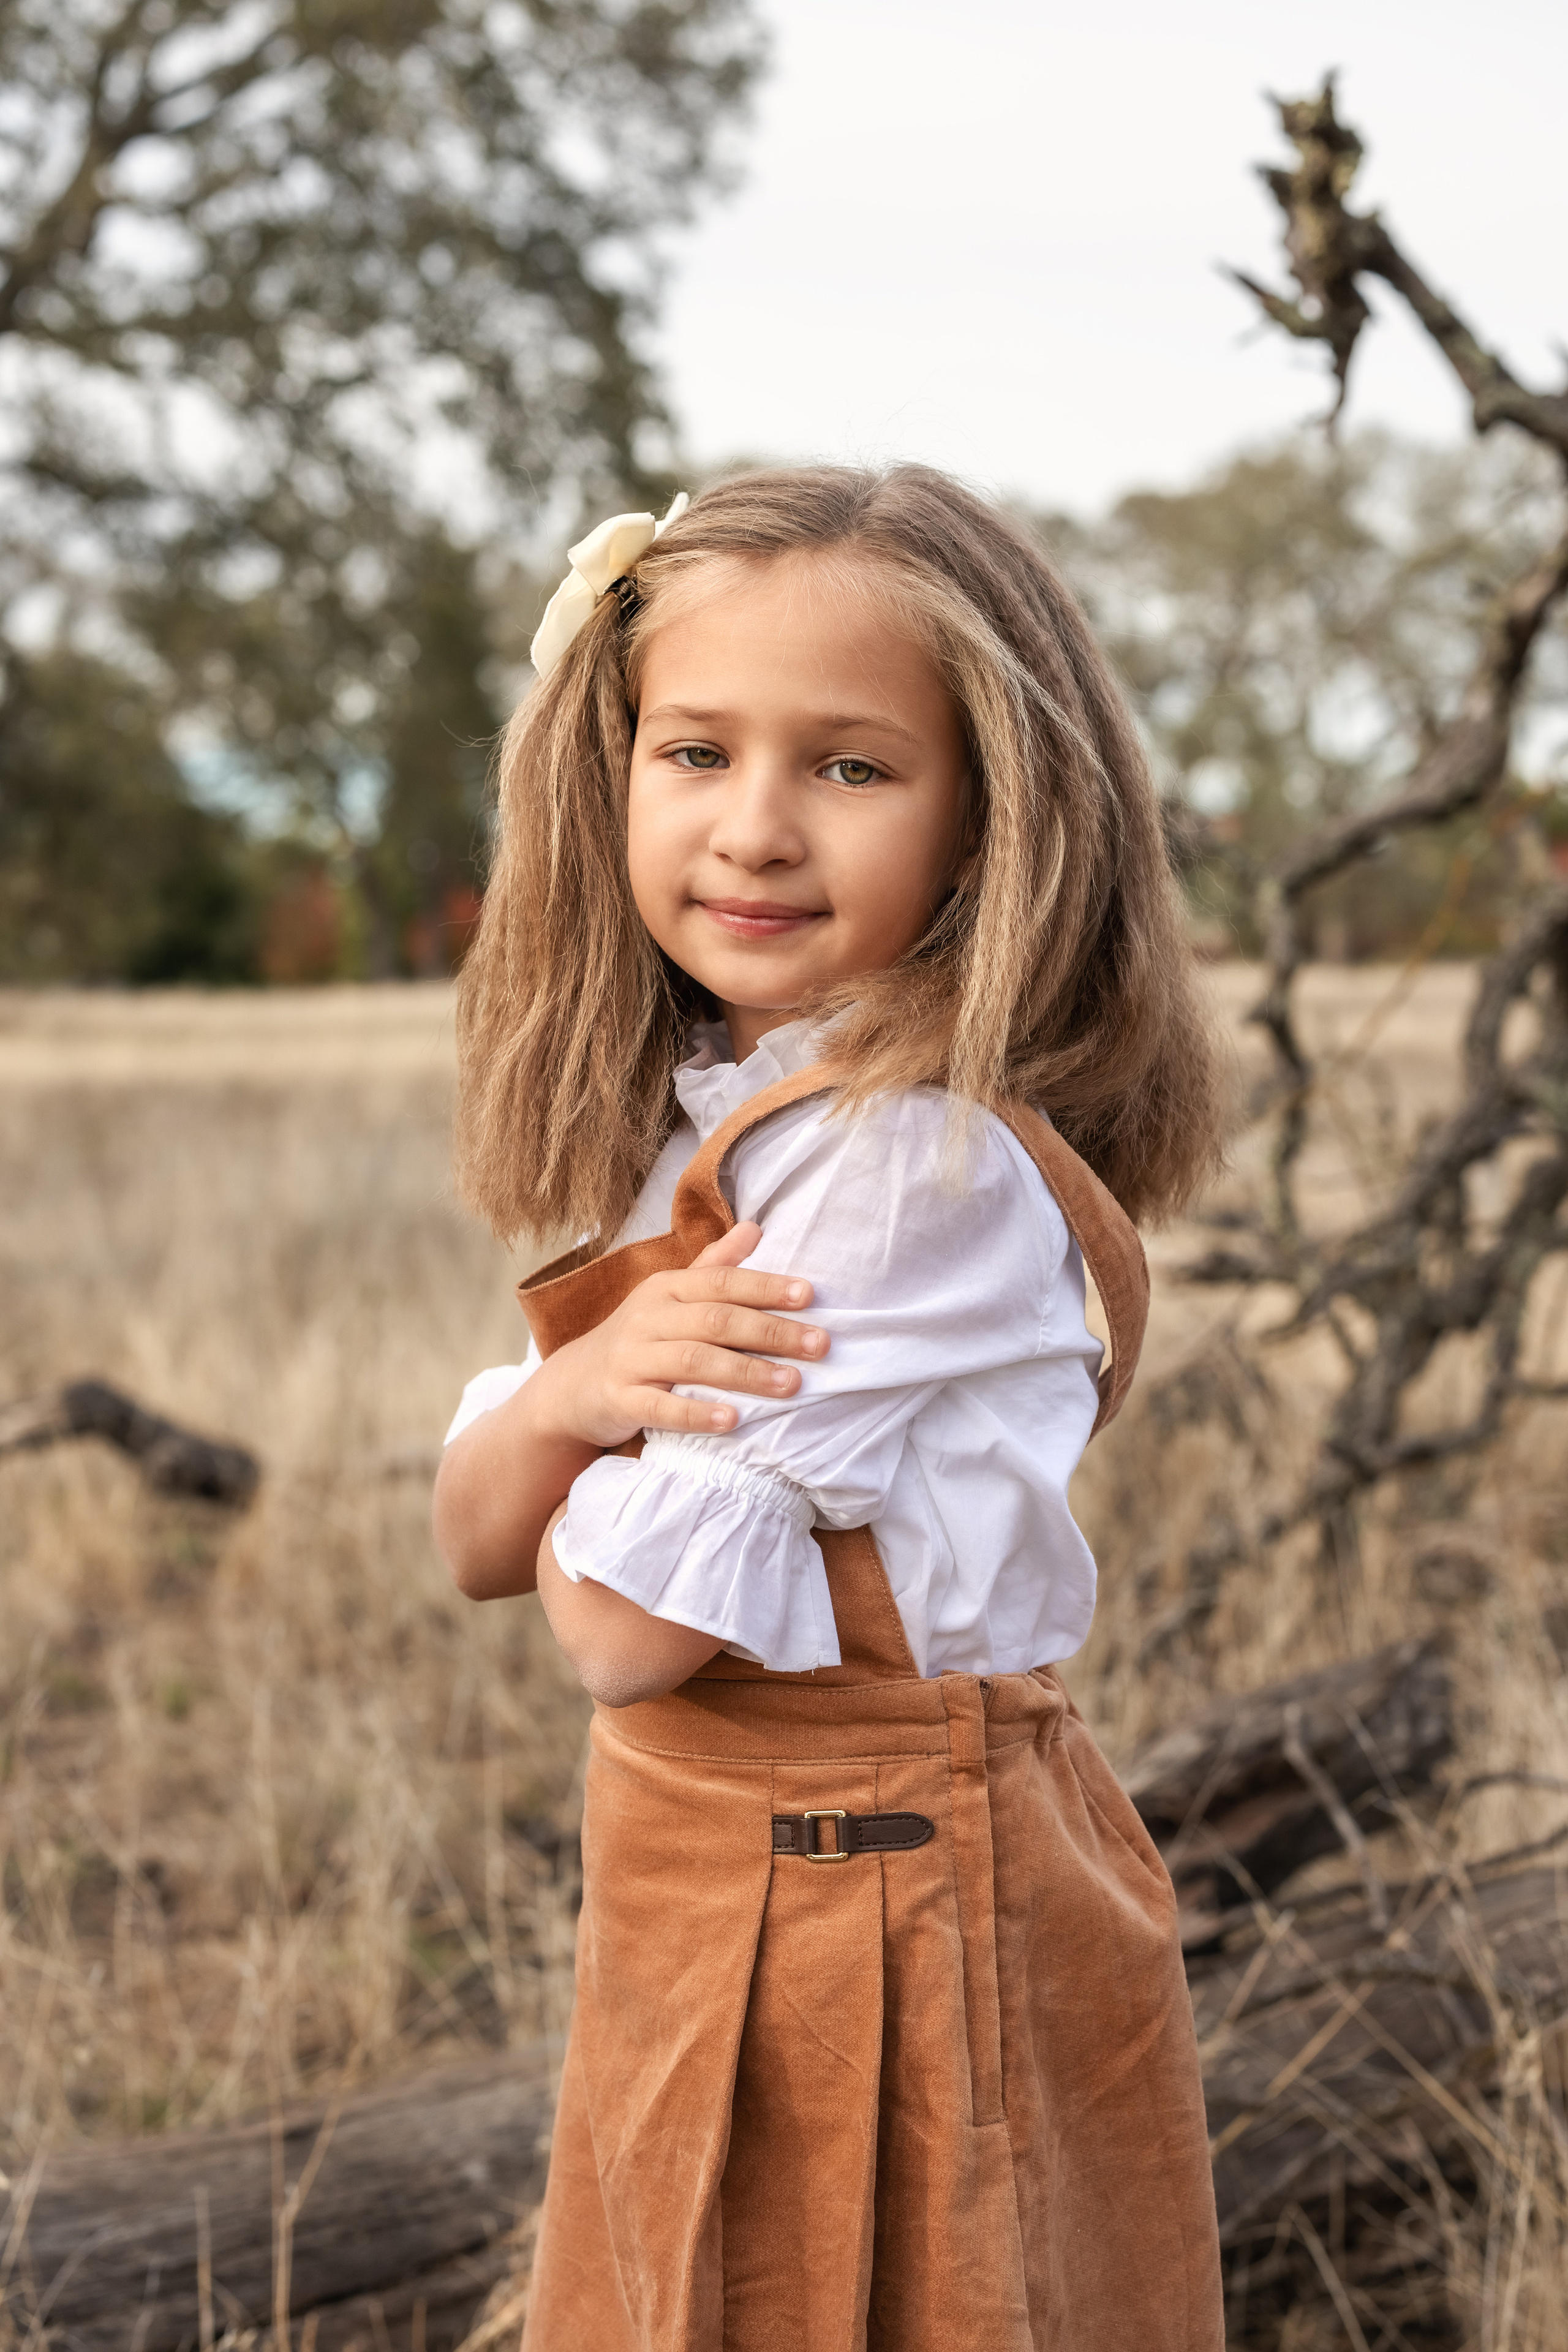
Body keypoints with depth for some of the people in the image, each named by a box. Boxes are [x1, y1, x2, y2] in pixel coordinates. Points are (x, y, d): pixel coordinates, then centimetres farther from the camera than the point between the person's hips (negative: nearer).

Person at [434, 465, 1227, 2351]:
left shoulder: (922, 1167, -23)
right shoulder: (691, 1129, 4)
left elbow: (633, 1632, -23)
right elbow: (478, 1546, 3)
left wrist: (659, 1451, -4)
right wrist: (579, 1387, -16)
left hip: (888, 1913, -8)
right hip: (687, 1905, 8)